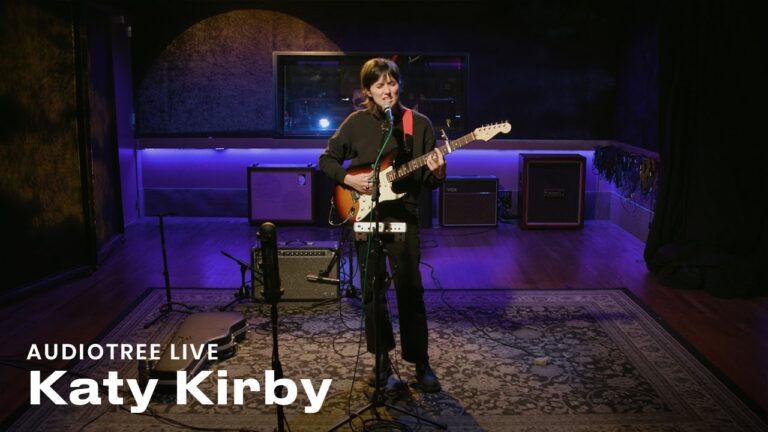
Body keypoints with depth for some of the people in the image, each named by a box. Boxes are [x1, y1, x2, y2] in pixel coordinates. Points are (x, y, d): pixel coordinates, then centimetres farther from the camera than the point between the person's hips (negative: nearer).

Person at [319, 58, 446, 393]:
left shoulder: (419, 123, 2)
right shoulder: (356, 122, 4)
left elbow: (430, 180, 3)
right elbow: (327, 160, 10)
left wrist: (436, 173, -21)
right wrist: (348, 179, -8)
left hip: (403, 217, -1)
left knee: (410, 291, -4)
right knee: (372, 292, 8)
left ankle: (421, 364, 8)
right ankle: (382, 360, 22)